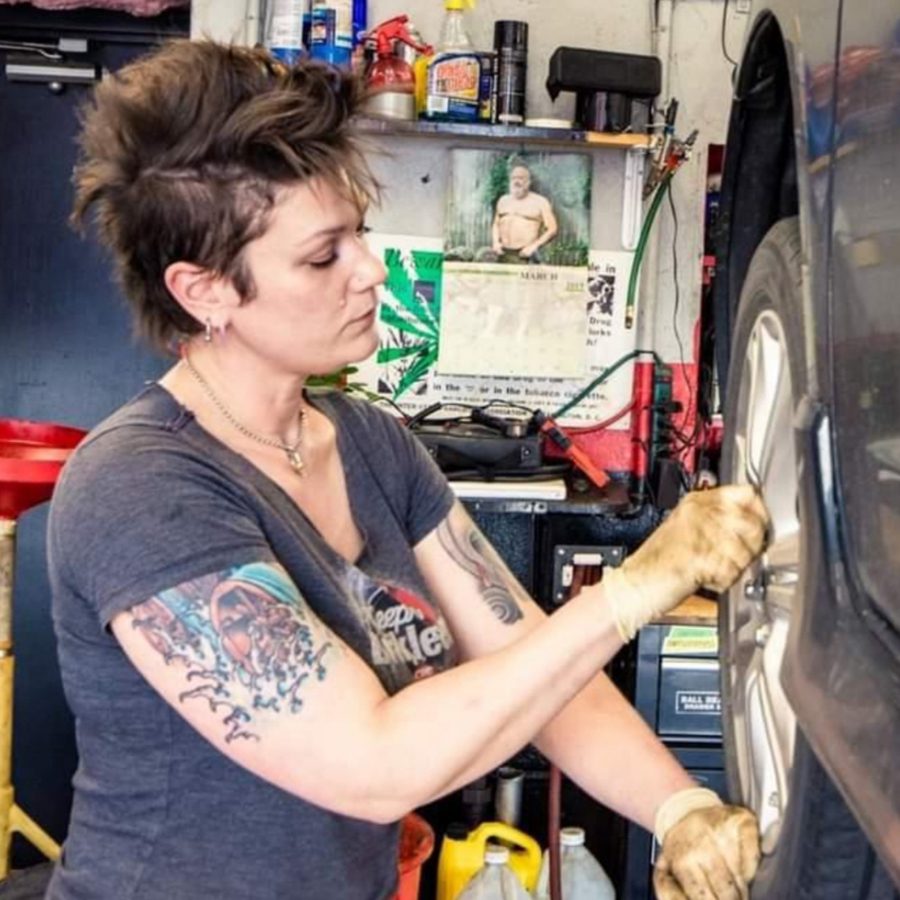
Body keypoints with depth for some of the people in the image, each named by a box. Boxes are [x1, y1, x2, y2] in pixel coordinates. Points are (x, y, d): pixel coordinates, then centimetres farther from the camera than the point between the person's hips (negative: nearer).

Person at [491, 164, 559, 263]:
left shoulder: (540, 202, 1)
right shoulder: (503, 200, 18)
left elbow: (552, 229, -3)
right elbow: (496, 224, 26)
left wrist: (534, 246, -13)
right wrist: (496, 242, 6)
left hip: (524, 256, -5)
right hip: (504, 254, 5)